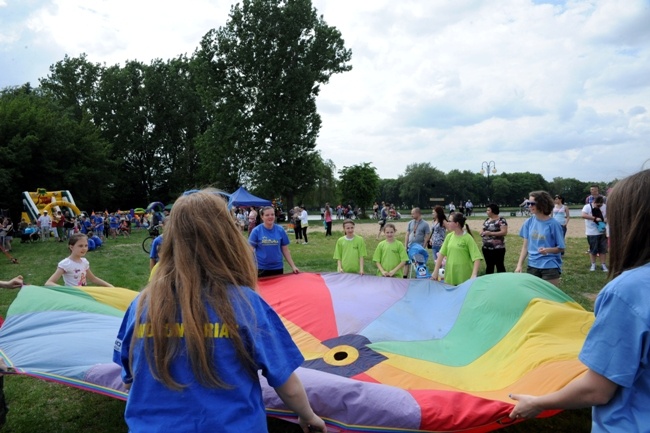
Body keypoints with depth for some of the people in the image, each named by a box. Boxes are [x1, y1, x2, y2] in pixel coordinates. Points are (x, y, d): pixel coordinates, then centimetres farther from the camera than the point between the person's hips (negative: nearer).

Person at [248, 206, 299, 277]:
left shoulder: (280, 230, 1)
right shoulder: (256, 231, -5)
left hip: (278, 268, 2)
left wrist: (293, 266, 2)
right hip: (261, 268, -2)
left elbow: (285, 250, 7)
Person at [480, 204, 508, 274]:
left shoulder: (501, 220, -10)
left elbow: (504, 232, -18)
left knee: (500, 266, 2)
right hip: (486, 248, 7)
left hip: (498, 248, -7)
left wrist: (491, 233, -23)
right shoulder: (487, 220, 11)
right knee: (489, 266, 15)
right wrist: (482, 232, -1)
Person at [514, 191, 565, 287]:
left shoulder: (553, 224, -10)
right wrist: (519, 265, 0)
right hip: (532, 266, 4)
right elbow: (525, 246, 6)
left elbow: (561, 248, -5)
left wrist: (548, 250, -24)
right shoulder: (529, 222, 1)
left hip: (550, 267, -4)